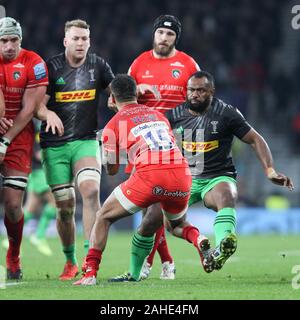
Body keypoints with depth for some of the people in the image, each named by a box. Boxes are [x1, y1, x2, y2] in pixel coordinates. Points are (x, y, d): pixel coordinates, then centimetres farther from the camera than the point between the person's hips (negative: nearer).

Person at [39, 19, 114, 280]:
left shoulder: (98, 65, 5)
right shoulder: (51, 67, -3)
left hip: (86, 141, 1)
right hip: (55, 145, -1)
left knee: (91, 191, -23)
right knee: (65, 206, 1)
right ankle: (70, 261, 20)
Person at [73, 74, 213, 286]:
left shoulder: (113, 125, 13)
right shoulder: (158, 115, 25)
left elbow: (112, 169, 21)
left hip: (149, 175, -4)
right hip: (182, 176, 4)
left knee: (103, 218, 15)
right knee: (176, 225, 31)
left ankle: (90, 274, 2)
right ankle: (198, 239, -2)